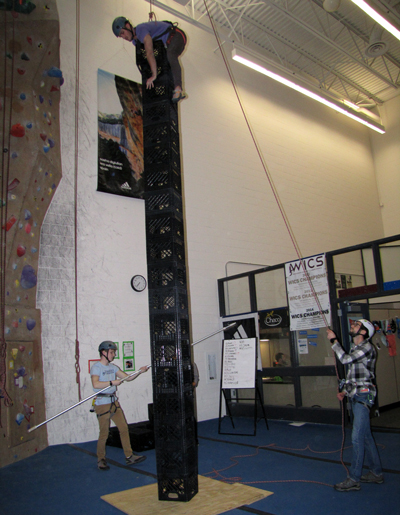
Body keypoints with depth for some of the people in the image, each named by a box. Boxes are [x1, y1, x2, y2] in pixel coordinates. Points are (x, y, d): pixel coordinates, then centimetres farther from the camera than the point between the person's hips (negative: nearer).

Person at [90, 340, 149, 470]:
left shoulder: (112, 367, 12)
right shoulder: (96, 367, -10)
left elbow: (127, 377, 11)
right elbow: (95, 384, -26)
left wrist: (139, 372, -2)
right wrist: (112, 382, -25)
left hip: (114, 402, 7)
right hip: (102, 404, -7)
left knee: (124, 428, 6)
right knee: (104, 433, 1)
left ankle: (129, 457, 14)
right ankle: (101, 460, 20)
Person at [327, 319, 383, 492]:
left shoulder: (367, 347, -12)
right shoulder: (354, 348, 17)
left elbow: (345, 359, -23)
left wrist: (334, 340, -15)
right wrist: (344, 391, 13)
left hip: (363, 395, -10)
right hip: (354, 396, 10)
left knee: (357, 437, -9)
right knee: (365, 436, 14)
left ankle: (353, 479, -4)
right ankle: (376, 473, 24)